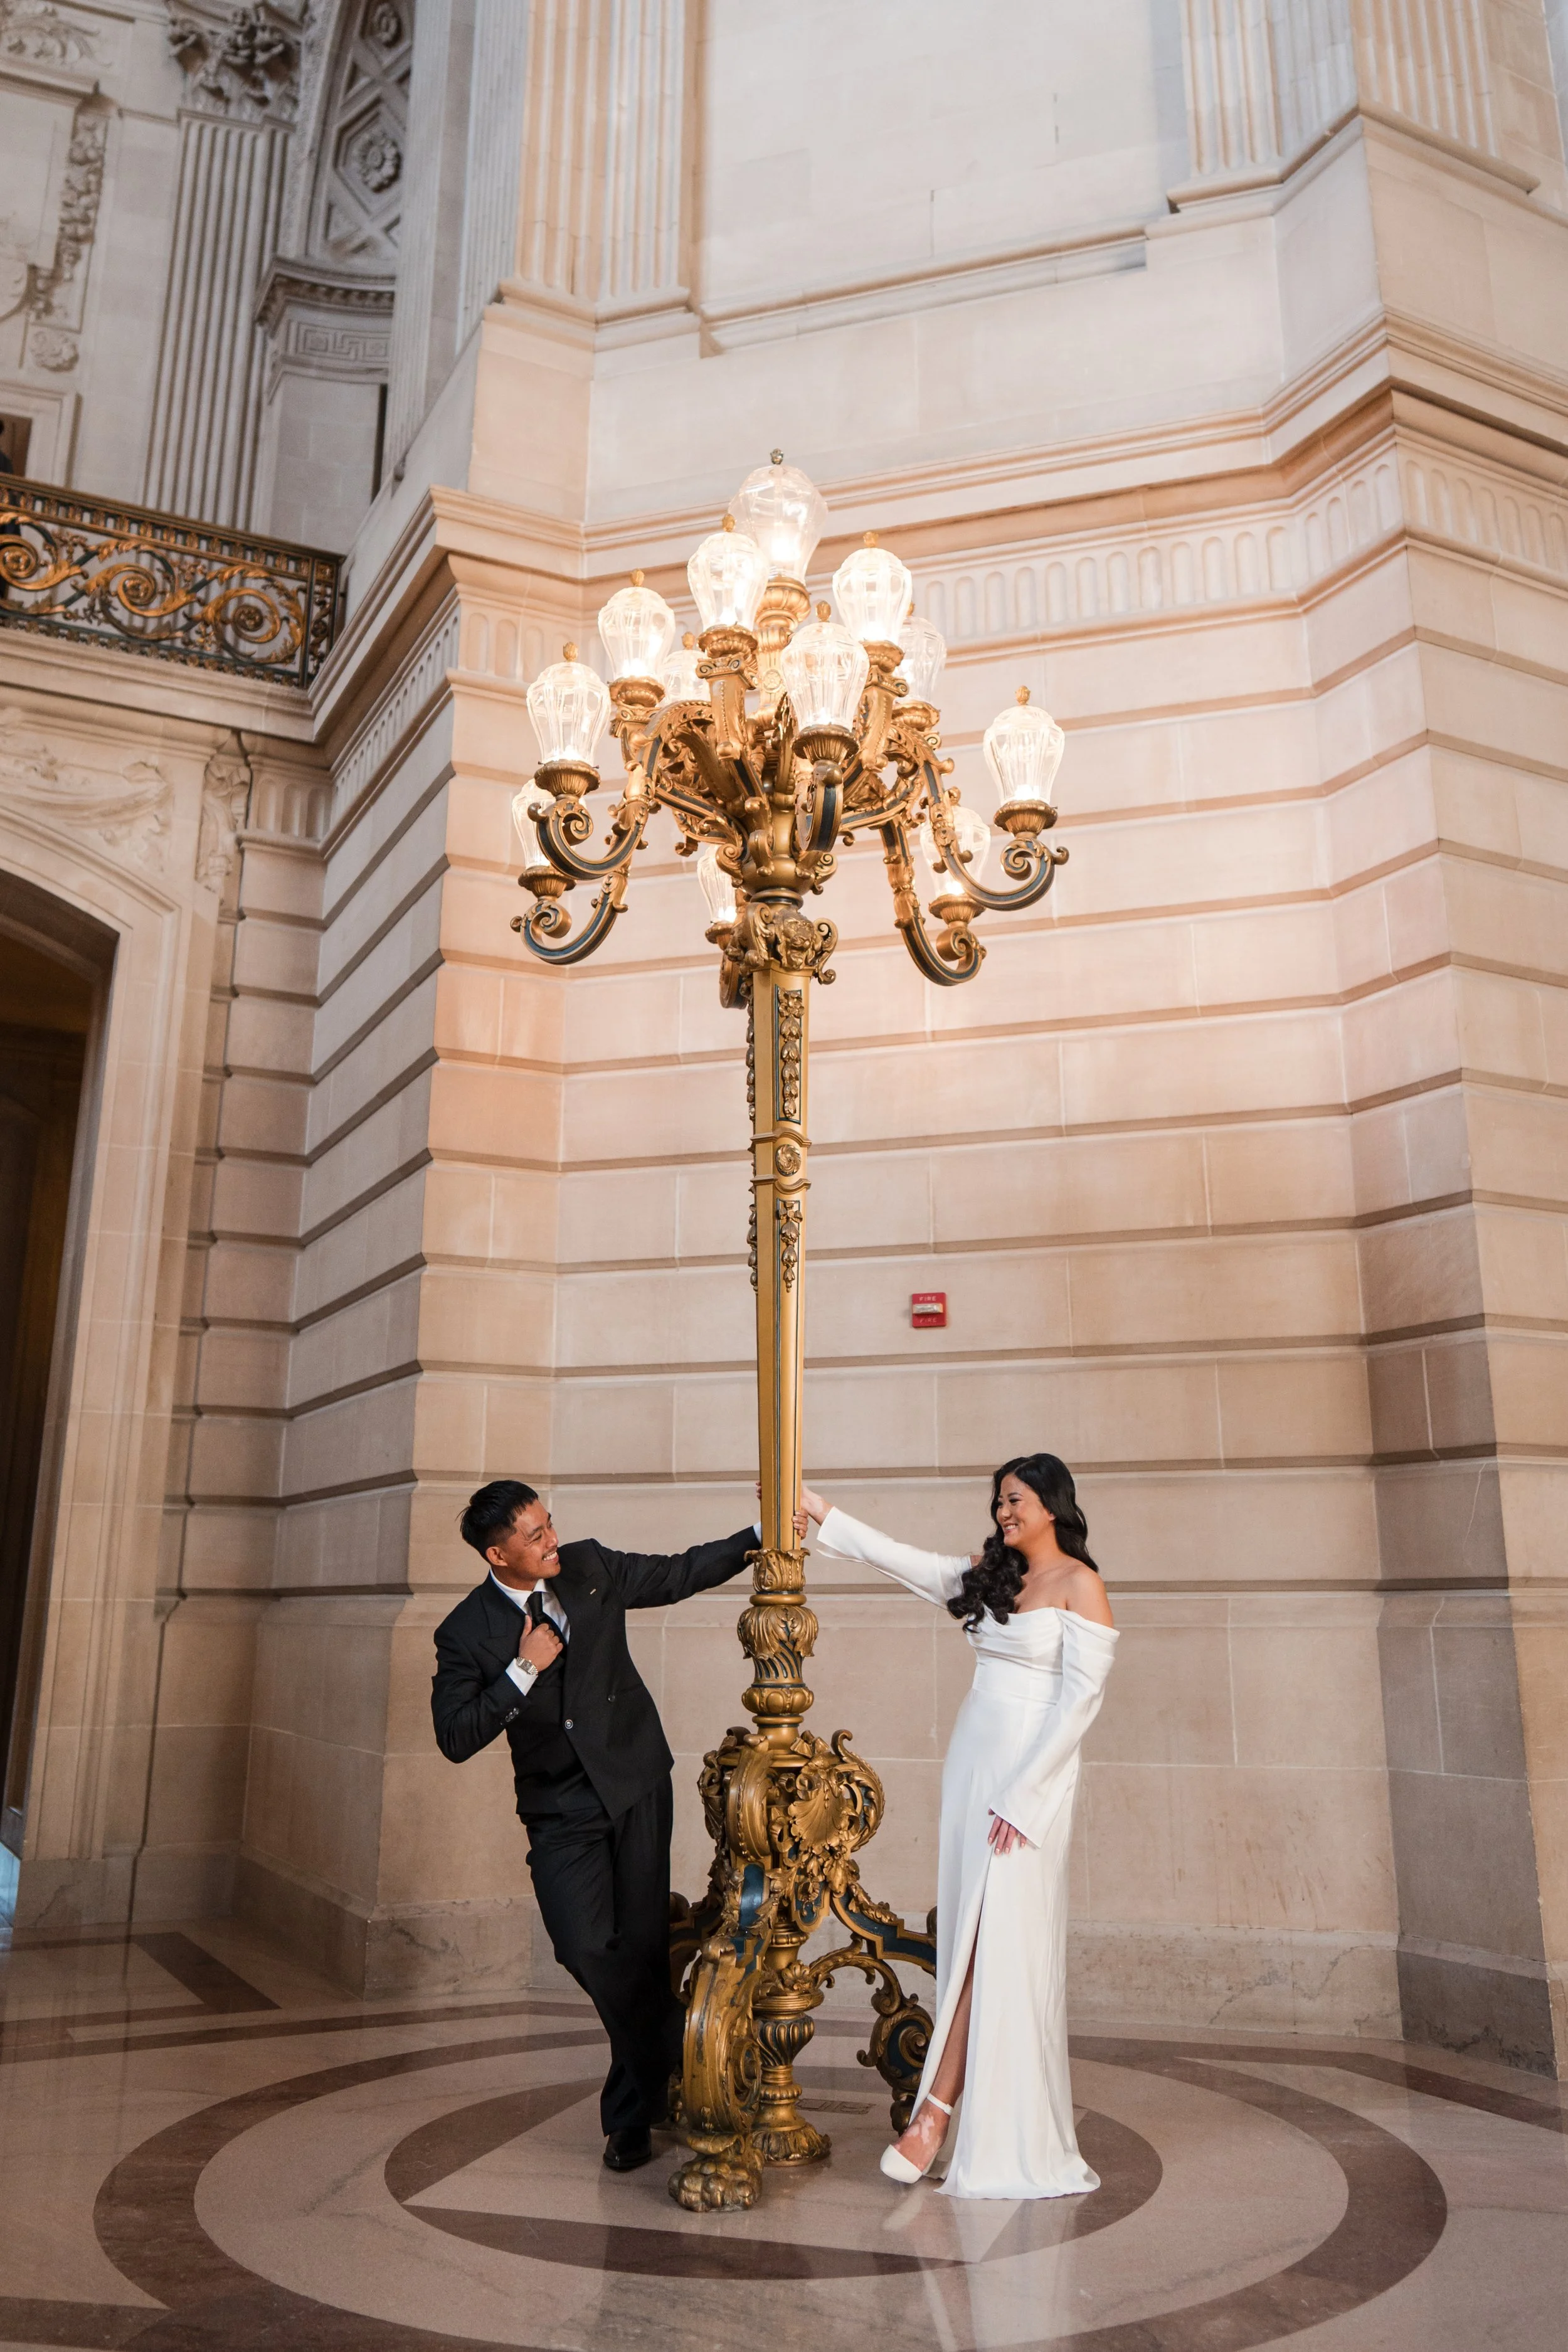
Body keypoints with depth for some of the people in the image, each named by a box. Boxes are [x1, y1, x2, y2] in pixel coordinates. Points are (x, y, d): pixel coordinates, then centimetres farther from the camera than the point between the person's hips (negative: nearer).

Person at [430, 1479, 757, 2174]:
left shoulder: (590, 1566, -2)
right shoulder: (466, 1634, -9)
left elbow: (680, 1574, 9)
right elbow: (455, 1739, -14)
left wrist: (760, 1537, 3)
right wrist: (524, 1670, -21)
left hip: (636, 1783, 1)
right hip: (561, 1809, -1)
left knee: (640, 1945, -1)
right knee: (586, 1946, -14)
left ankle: (632, 2111, 22)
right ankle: (669, 2068, 16)